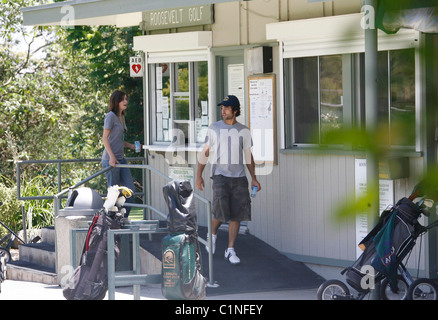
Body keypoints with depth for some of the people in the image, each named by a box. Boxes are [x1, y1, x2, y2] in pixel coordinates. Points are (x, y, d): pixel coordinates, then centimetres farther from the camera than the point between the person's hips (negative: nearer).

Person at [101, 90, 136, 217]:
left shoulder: (121, 117, 16)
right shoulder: (111, 116, -10)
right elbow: (105, 137, -15)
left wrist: (130, 145, 9)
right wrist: (111, 156, -23)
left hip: (121, 159, 9)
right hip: (110, 160, -9)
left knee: (130, 188, 5)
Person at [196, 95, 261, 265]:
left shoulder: (243, 131, 10)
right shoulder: (214, 128, 6)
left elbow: (248, 156, 15)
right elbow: (205, 152, 8)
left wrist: (254, 178, 8)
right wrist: (199, 174, 1)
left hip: (239, 177, 2)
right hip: (220, 175, -2)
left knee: (236, 214, -2)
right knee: (220, 210, -16)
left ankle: (230, 250, 5)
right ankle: (213, 233, 15)